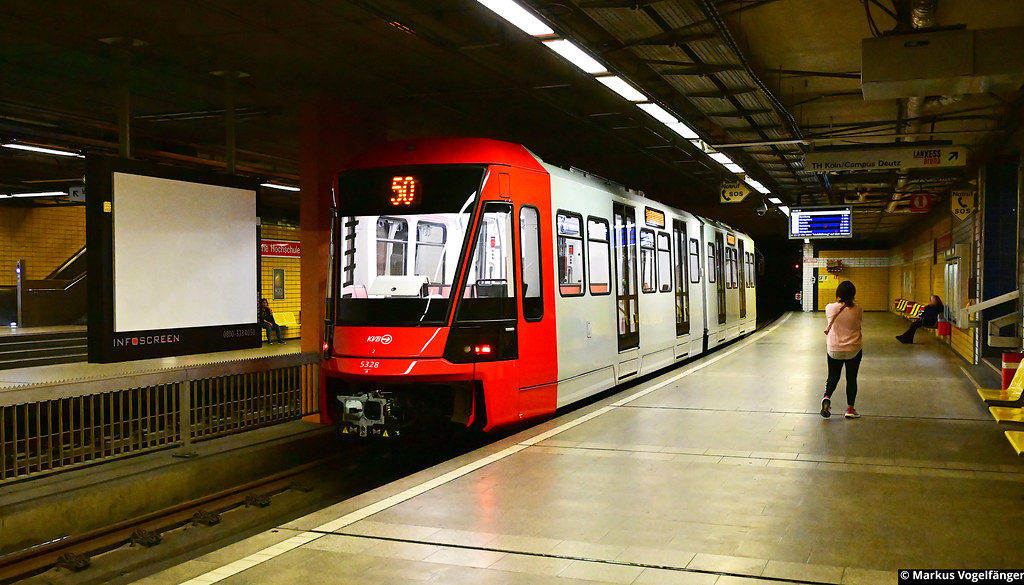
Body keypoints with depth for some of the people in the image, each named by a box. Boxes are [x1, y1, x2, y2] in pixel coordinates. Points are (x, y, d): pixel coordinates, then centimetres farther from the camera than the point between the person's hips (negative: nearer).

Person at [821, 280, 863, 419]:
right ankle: (850, 409, 12)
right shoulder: (858, 309, -9)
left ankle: (827, 397, -13)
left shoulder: (830, 308, -9)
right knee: (851, 379, 12)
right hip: (854, 350, 0)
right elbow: (859, 324, 7)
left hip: (834, 349, 0)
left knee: (833, 377, 14)